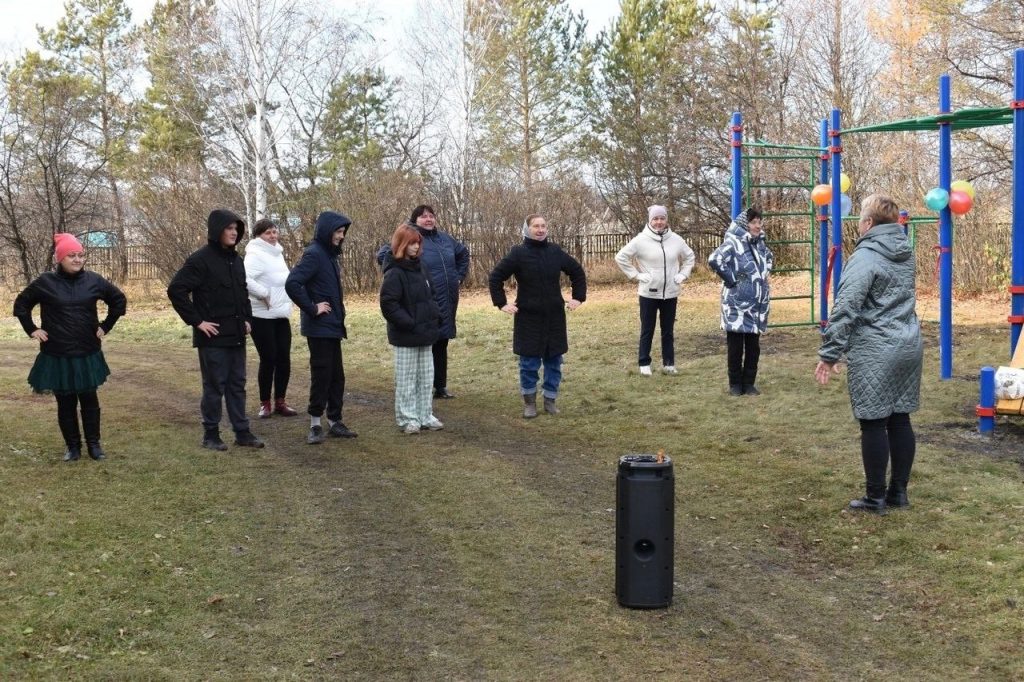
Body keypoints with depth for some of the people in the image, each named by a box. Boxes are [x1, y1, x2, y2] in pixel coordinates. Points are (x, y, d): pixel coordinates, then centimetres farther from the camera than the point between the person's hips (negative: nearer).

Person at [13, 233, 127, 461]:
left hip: (87, 354, 1)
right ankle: (73, 446, 18)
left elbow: (119, 300, 10)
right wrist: (32, 330, 1)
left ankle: (94, 444, 18)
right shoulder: (45, 282, -6)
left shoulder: (93, 280, -2)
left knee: (89, 400, 8)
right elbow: (21, 305, 7)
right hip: (57, 356, -1)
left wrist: (105, 326, 6)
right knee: (65, 402, 6)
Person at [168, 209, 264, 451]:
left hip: (236, 336, 7)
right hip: (214, 336, -7)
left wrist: (247, 319, 12)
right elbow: (175, 290, -16)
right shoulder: (201, 259, -12)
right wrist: (197, 321, -15)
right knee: (214, 386, 1)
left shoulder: (235, 259, 11)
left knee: (237, 385, 11)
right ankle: (211, 435, 13)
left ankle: (242, 432, 18)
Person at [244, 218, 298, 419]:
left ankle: (280, 401, 17)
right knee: (268, 360, -2)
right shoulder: (255, 255, -14)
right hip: (262, 317, -8)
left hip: (281, 315, 8)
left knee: (284, 359, 7)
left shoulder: (277, 253, 13)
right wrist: (264, 293, -22)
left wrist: (286, 303, 12)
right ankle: (265, 403, 11)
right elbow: (244, 279, -31)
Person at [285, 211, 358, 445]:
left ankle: (335, 422, 19)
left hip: (332, 326, 8)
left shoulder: (330, 254, 12)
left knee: (336, 375, 11)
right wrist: (312, 308, -18)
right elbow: (292, 284, -25)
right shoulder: (313, 254, -15)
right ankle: (315, 425, 8)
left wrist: (338, 315, 9)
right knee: (321, 375, -2)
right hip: (319, 327, -8)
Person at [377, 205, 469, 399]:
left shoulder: (444, 238, 9)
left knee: (441, 345, 14)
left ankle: (441, 386, 24)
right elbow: (384, 255, -18)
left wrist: (459, 276, 19)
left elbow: (463, 252, 27)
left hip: (448, 303, 6)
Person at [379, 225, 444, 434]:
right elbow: (388, 304, -19)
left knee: (426, 378, 13)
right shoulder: (395, 273, -13)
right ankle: (407, 419, 11)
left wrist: (435, 316, 6)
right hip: (405, 337, -8)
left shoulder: (419, 268, 11)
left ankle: (425, 415, 22)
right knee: (407, 380, 2)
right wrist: (410, 324, -20)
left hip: (425, 334, 8)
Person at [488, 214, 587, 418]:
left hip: (554, 318, 3)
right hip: (528, 318, -3)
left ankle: (550, 400, 20)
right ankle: (529, 402, 17)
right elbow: (495, 277, -5)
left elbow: (577, 272, 16)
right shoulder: (519, 253, -8)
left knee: (554, 361, 8)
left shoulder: (556, 252, 3)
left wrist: (578, 297, 10)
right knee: (529, 363, 3)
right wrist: (502, 303, -8)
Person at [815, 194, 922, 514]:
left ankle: (875, 497, 8)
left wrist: (829, 353, -15)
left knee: (873, 423, 1)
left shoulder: (864, 257, -13)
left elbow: (845, 308, -18)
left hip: (875, 353, -7)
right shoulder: (905, 252, 11)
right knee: (900, 419, 12)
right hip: (909, 347, 8)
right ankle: (899, 491, 20)